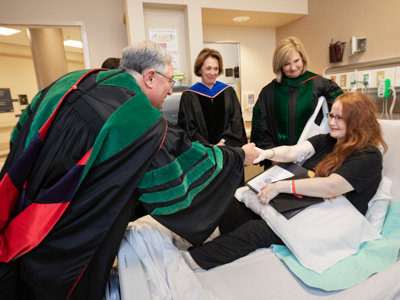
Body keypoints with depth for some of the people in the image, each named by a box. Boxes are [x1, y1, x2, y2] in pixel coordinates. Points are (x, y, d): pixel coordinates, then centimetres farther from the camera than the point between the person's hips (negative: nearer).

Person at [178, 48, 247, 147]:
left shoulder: (228, 92, 12)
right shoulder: (189, 96, 4)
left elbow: (236, 123, 6)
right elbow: (188, 129, -1)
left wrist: (223, 142, -9)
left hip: (229, 149, 2)